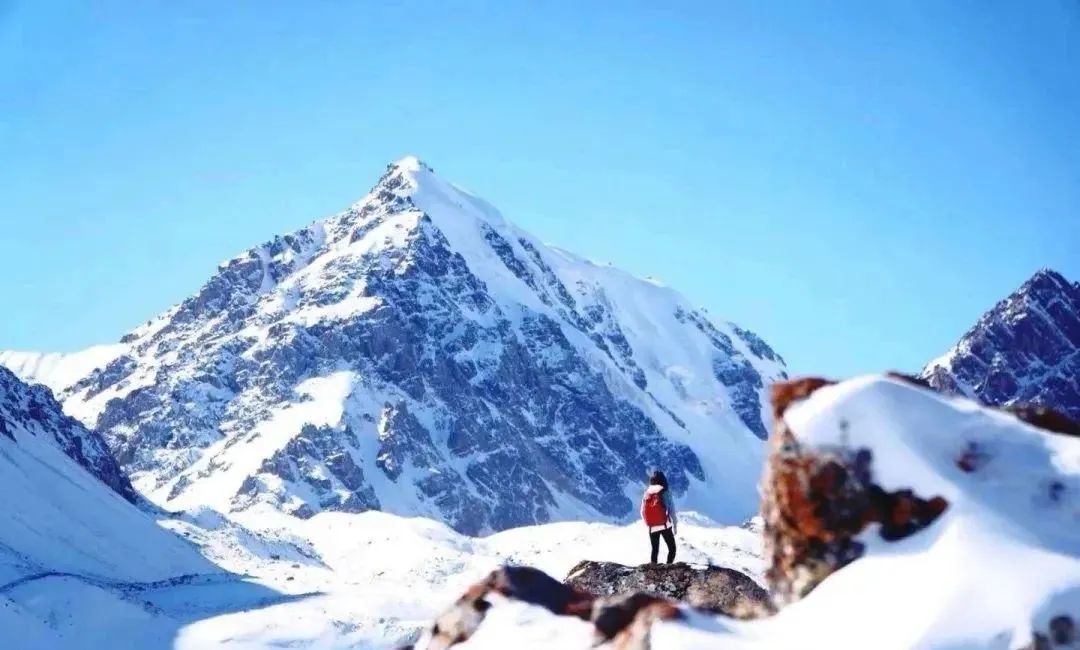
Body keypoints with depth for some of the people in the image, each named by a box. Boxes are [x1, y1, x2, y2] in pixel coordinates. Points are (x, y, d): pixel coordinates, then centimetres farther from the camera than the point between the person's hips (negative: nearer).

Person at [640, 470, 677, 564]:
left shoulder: (647, 494, 3)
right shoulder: (666, 493, -7)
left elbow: (643, 512, 5)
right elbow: (672, 510, -5)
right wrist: (675, 525, 5)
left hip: (652, 527, 3)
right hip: (665, 525, -3)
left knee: (655, 550, 15)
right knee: (672, 549, 6)